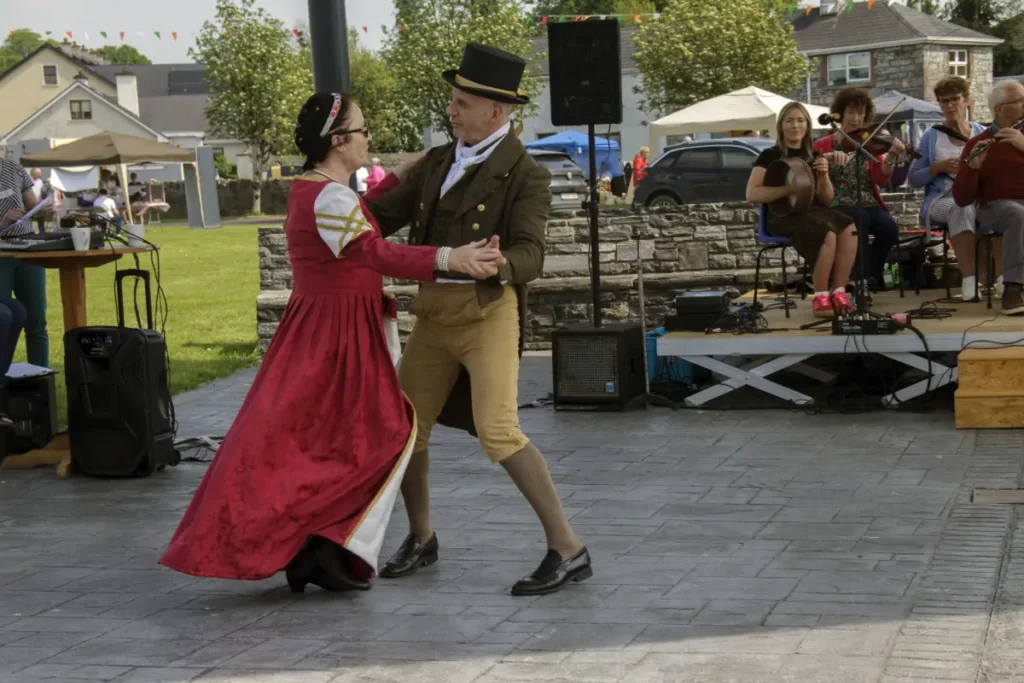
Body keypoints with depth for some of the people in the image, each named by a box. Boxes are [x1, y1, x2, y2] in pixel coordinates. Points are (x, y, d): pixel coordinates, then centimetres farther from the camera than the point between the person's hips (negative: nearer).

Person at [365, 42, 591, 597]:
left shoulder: (525, 175, -8)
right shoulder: (438, 162, 11)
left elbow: (528, 256, -19)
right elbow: (384, 213, 13)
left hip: (488, 311, -7)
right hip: (434, 313, 7)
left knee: (498, 432, -18)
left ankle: (567, 549, -8)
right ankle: (421, 539, 32)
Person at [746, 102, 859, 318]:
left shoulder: (813, 156, 16)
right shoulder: (770, 156, 2)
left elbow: (826, 200, 13)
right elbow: (752, 195, -9)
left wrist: (823, 176, -7)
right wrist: (789, 188, -19)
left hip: (812, 212, 5)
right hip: (783, 216, -5)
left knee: (849, 229, -27)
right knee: (828, 234, -34)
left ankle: (838, 292, -19)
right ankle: (820, 297, -20)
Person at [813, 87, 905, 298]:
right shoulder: (823, 146, 7)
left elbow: (881, 180, 0)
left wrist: (891, 157, -17)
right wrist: (828, 161, -21)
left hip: (869, 205, 3)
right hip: (837, 207, -3)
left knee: (890, 228, -29)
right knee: (861, 218, -37)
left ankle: (871, 275, -4)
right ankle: (862, 281, -31)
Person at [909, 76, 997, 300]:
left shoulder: (983, 134, 13)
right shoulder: (931, 137, 8)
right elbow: (914, 179, 6)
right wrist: (939, 167, -10)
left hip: (979, 197, 2)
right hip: (942, 199, -2)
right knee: (961, 208, -39)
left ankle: (1003, 277, -36)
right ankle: (968, 278, -41)